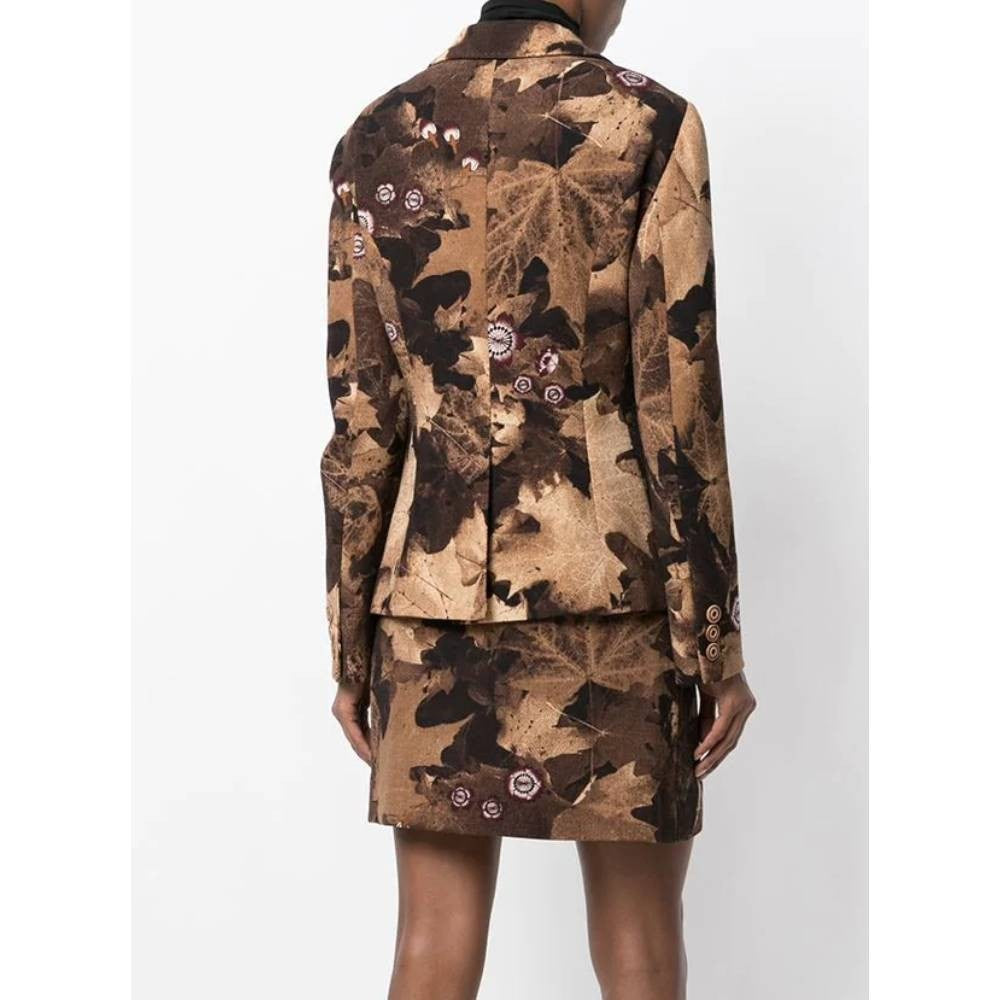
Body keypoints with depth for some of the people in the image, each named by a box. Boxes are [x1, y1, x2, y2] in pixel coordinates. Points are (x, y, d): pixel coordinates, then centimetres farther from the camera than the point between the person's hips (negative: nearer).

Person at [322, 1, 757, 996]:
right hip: (608, 587, -3)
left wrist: (351, 647, 8)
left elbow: (360, 421, 2)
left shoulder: (377, 137, 4)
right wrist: (717, 644, -3)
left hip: (436, 592, 3)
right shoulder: (648, 121, -5)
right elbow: (678, 411, -9)